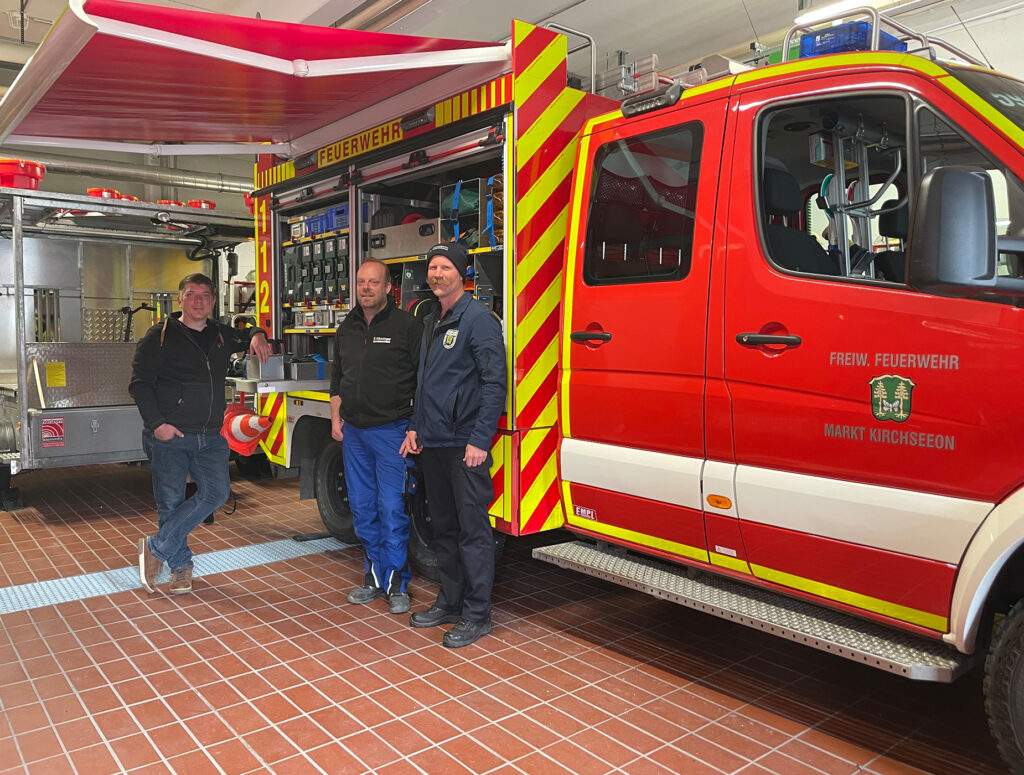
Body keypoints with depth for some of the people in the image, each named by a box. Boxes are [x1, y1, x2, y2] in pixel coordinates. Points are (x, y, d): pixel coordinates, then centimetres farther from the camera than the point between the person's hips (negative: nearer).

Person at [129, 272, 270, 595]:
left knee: (216, 492, -10)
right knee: (170, 502, 1)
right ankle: (181, 567, 18)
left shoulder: (222, 335, 13)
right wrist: (156, 423, -15)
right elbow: (140, 383, -5)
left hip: (210, 437, 4)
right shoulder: (161, 336, -2)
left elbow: (249, 337, 33)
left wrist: (258, 335, 8)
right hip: (169, 436, -4)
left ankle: (156, 548, 2)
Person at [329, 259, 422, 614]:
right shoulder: (347, 328, 12)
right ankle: (374, 577, 24)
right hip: (354, 432, 6)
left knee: (392, 509, -3)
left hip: (391, 431, -6)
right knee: (362, 508, 11)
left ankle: (396, 584, 9)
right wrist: (336, 417, 13)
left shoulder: (407, 326, -7)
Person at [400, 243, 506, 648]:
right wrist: (415, 428, 18)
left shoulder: (478, 319, -10)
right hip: (433, 445, 8)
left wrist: (480, 440, -20)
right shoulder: (431, 323, 17)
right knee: (444, 528, 16)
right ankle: (450, 602, 29)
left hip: (465, 445, -8)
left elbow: (494, 383, -16)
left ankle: (476, 615, 10)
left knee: (472, 531, -1)